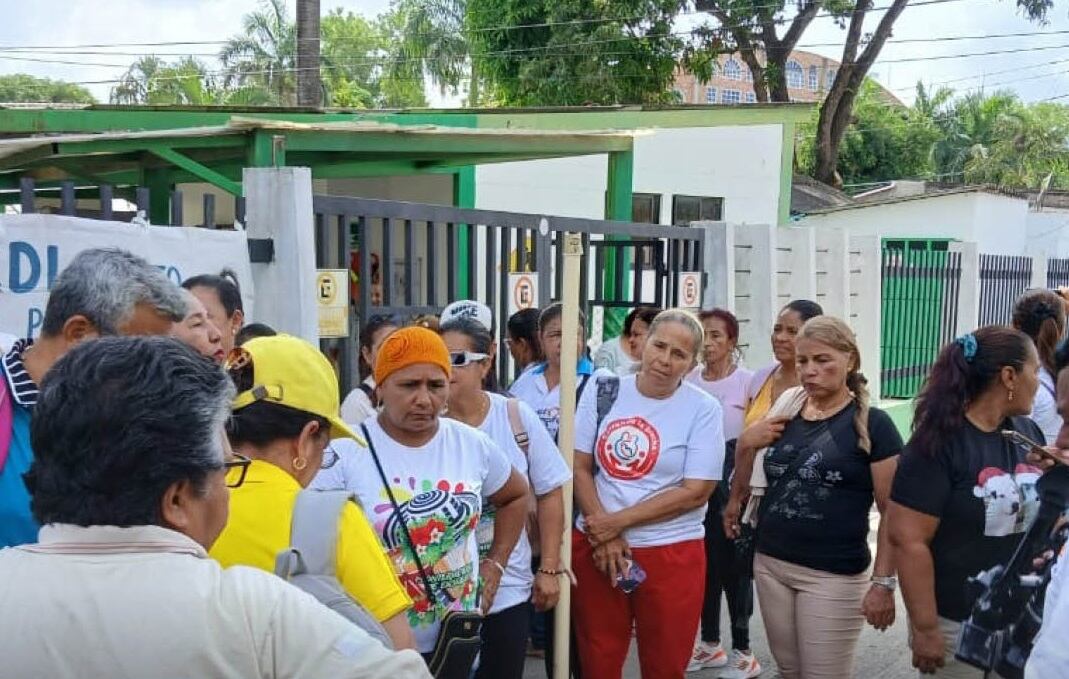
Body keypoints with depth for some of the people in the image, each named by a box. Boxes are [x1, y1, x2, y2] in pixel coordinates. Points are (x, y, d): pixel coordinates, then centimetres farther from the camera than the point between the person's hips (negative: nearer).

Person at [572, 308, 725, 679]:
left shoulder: (703, 409, -7)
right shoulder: (603, 391, 1)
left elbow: (695, 492, -11)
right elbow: (580, 467, 2)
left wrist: (617, 521, -14)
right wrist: (603, 533, -11)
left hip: (671, 554, -2)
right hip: (595, 547, 2)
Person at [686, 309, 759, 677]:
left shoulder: (747, 381, -8)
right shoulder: (689, 379, 4)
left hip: (731, 479, -4)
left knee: (733, 562, 0)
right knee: (704, 561, 11)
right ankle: (710, 643, 25)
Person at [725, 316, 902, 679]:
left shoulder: (872, 424, -9)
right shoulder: (785, 414, 6)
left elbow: (893, 510, -10)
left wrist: (883, 582, -13)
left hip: (833, 576, -5)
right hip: (770, 565, 5)